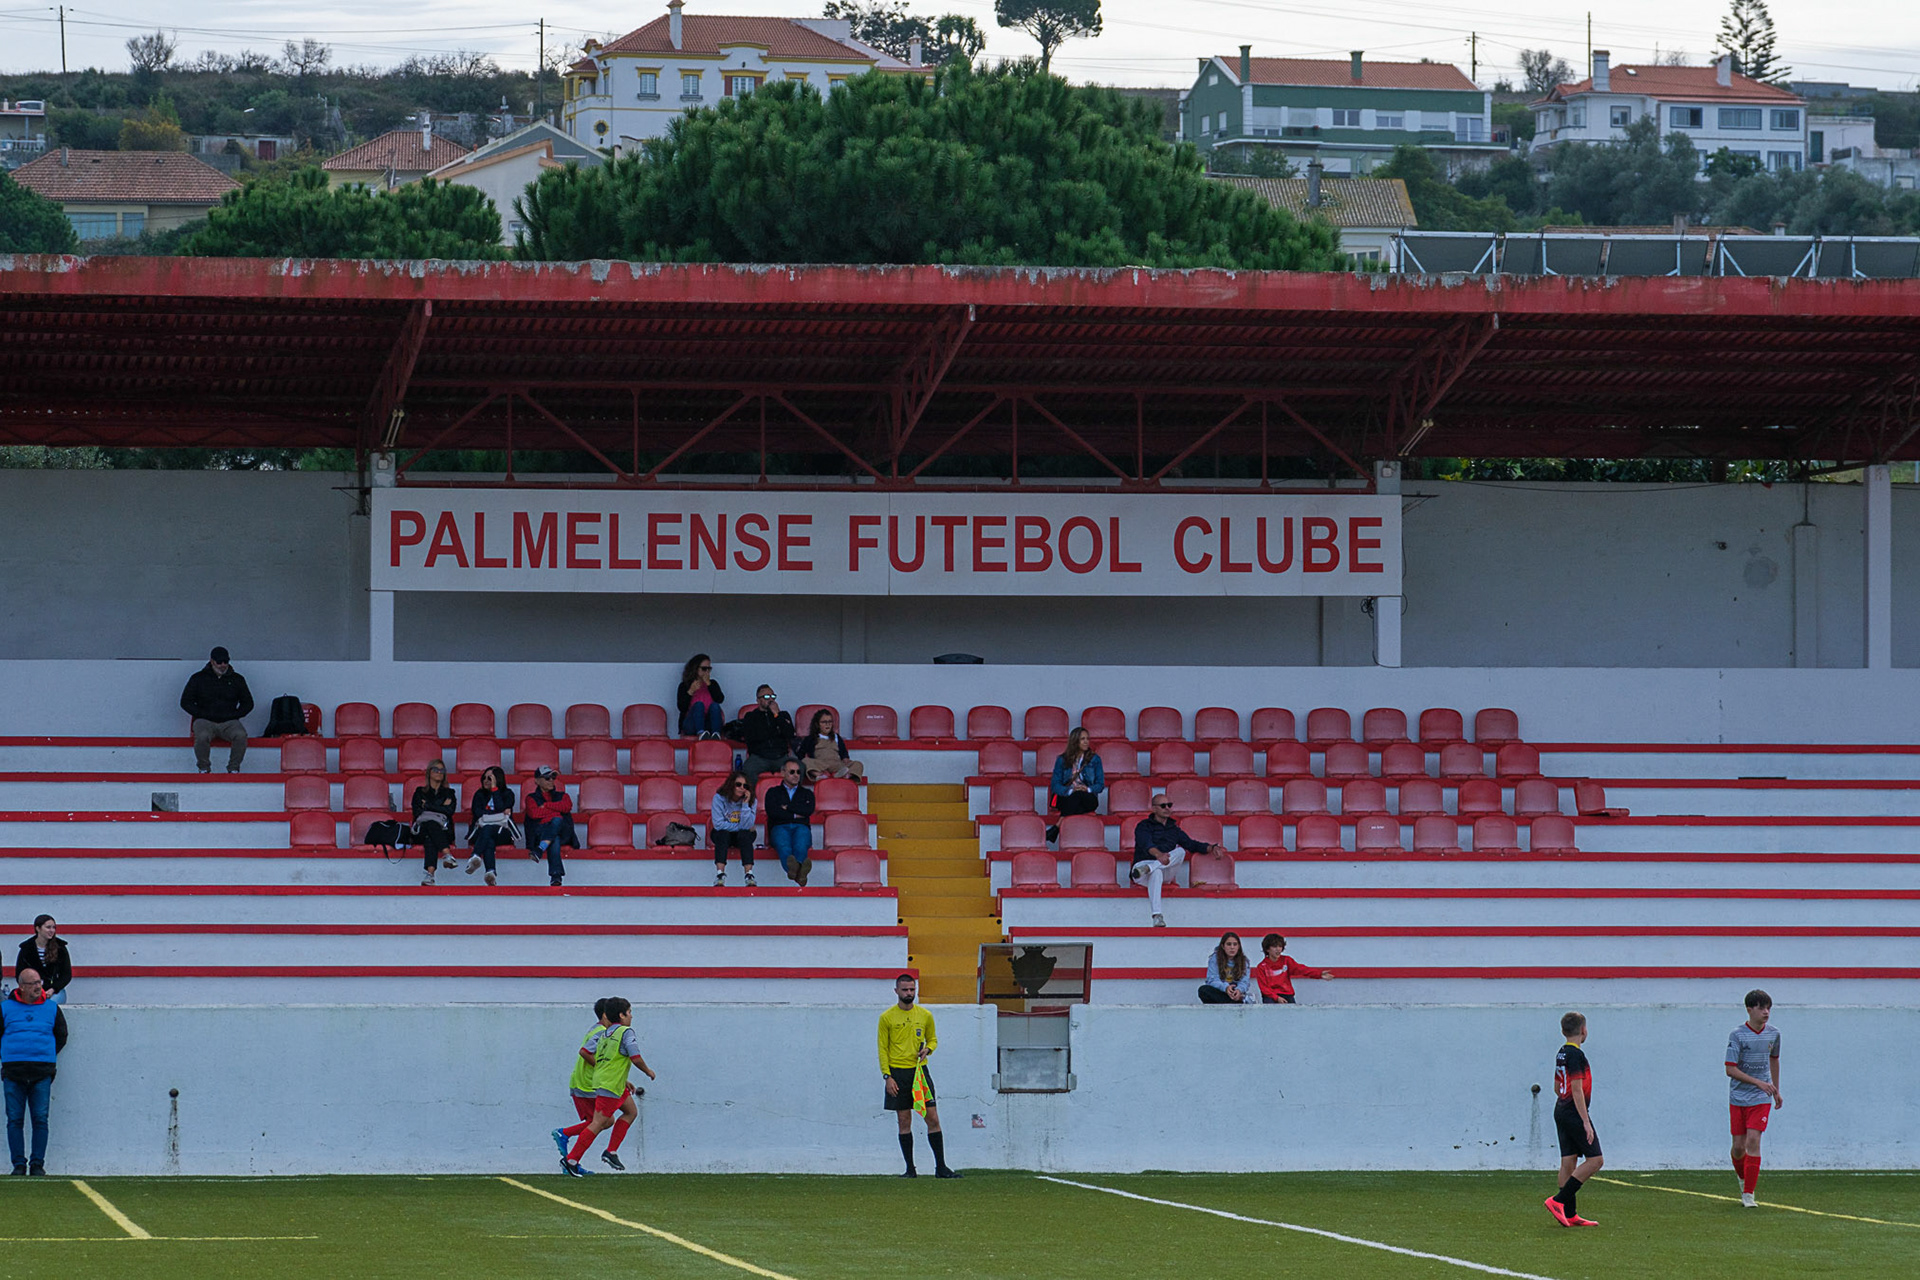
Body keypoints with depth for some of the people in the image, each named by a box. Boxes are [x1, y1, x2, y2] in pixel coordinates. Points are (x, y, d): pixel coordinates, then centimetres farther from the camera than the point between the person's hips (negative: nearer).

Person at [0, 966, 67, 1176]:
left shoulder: (51, 1008, 10)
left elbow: (61, 1036, 19)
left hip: (42, 1072, 0)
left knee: (40, 1119, -3)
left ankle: (38, 1164, 2)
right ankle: (18, 1164, 3)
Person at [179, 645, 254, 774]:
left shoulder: (237, 679, 12)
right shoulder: (198, 678, 7)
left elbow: (248, 703, 17)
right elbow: (185, 702, 7)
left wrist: (234, 715, -1)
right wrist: (202, 714, -5)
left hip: (229, 722, 1)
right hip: (205, 721, -1)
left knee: (240, 735, -31)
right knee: (202, 736, -35)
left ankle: (233, 768, -15)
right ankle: (204, 768, -14)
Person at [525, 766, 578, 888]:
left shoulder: (562, 796, 28)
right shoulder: (532, 798, 22)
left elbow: (567, 807, 2)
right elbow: (533, 813, -1)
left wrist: (546, 806, 4)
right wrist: (555, 810, 3)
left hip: (563, 833, 1)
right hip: (540, 831, -1)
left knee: (557, 820, -38)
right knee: (554, 840, -40)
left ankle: (540, 850, -57)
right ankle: (556, 875, -59)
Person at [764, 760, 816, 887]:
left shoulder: (806, 793, 30)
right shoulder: (773, 792, 26)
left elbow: (809, 810, 7)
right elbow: (772, 812, 6)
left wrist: (787, 807, 6)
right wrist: (794, 815, 6)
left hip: (801, 827, 1)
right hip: (780, 827, -1)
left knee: (801, 845, -40)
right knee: (783, 845, -41)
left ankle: (795, 869, -73)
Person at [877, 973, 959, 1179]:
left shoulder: (925, 1016, 8)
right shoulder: (887, 1018, 1)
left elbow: (933, 1039, 20)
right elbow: (883, 1048, 1)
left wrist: (927, 1049, -4)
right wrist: (887, 1076, -8)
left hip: (920, 1071, 2)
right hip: (898, 1073, -2)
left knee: (933, 1119, -4)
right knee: (904, 1121, 0)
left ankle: (941, 1167, 1)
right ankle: (910, 1168, 6)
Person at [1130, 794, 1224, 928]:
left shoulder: (1173, 829, 25)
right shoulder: (1144, 826, 5)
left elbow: (1191, 844, 23)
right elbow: (1147, 845, -16)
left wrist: (1211, 848, 3)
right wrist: (1158, 855, -39)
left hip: (1165, 870, 5)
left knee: (1180, 851, -24)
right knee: (1156, 873, -41)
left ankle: (1148, 869, -42)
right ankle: (1157, 916, -58)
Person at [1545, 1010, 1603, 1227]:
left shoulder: (1561, 1054, 13)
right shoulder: (1576, 1055, -16)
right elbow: (1577, 1090, -20)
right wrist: (1586, 1122, -21)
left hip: (1561, 1112, 10)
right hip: (1574, 1113, -10)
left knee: (1568, 1162, 8)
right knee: (1595, 1160, -6)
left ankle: (1570, 1214, 8)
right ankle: (1559, 1200, -12)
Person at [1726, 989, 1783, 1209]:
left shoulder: (1773, 1034, 3)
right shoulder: (1738, 1035, -11)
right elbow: (1731, 1069, -14)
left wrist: (1776, 1091, 26)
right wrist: (1758, 1082, -21)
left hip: (1761, 1099, 1)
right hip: (1738, 1097, -1)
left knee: (1753, 1141, -13)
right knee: (1739, 1146, 4)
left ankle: (1748, 1194, -10)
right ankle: (1743, 1178, 36)